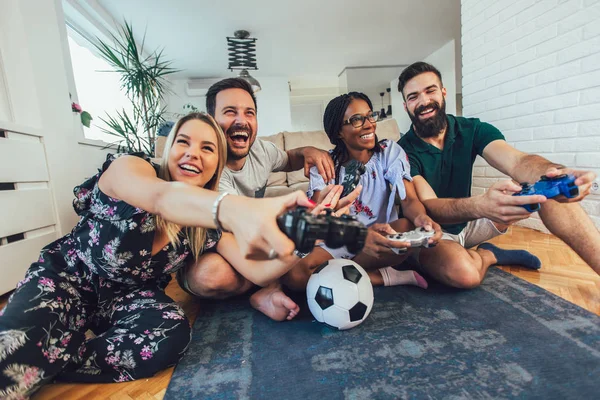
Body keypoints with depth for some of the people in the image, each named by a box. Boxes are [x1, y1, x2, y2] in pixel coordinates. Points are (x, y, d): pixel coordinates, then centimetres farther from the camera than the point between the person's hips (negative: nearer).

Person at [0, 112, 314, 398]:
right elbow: (162, 198, -47)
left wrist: (298, 248, -36)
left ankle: (40, 368, -6)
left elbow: (257, 272, -14)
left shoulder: (209, 221, -11)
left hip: (129, 298, 4)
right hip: (66, 278, -3)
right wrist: (232, 208, -69)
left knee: (172, 336, -28)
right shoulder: (127, 169, -22)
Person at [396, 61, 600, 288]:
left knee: (548, 188, -16)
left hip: (471, 223, 4)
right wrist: (480, 205, -52)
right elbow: (428, 208, -31)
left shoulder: (472, 130, -6)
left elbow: (517, 162, -22)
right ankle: (487, 255, -4)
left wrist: (557, 175, -46)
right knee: (462, 272, -38)